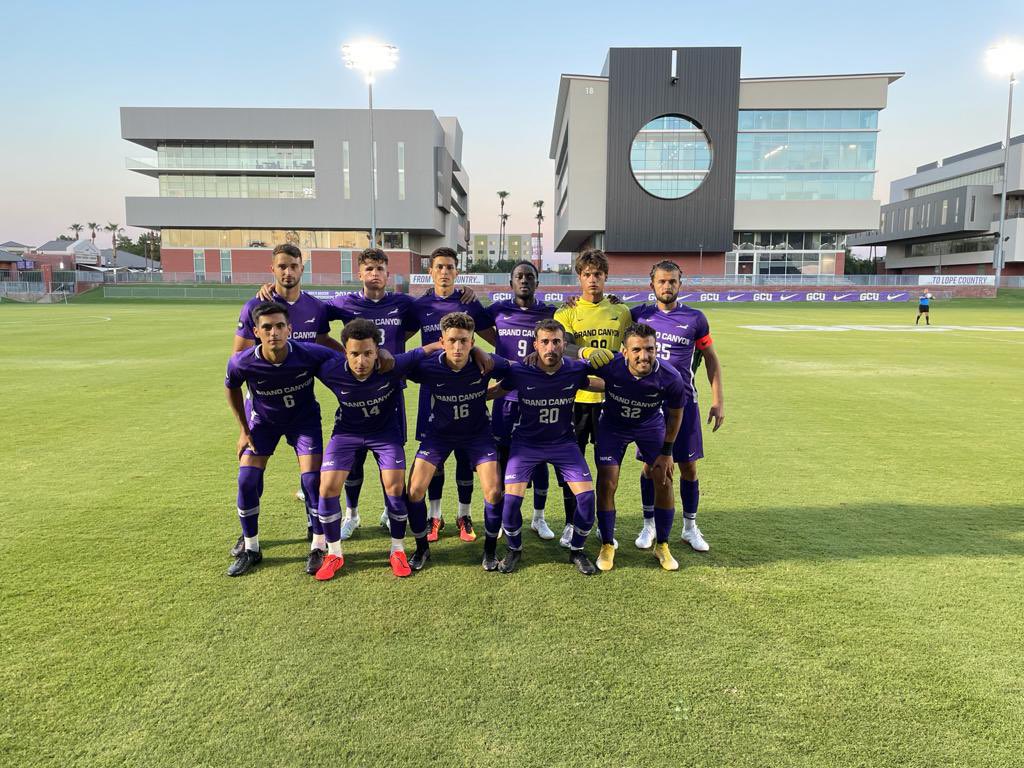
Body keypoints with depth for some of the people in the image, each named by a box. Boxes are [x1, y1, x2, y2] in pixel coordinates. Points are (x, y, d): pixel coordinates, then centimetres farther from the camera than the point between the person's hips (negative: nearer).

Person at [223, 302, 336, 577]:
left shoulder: (311, 355, -34)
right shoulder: (242, 363, -28)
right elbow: (231, 389, -4)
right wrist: (244, 429, -1)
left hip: (304, 417, -1)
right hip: (263, 420, 1)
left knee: (312, 479, -11)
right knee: (247, 480, -6)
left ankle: (318, 548, 7)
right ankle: (250, 549, 15)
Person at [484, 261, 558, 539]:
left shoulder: (549, 313, 1)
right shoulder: (498, 310, 1)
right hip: (506, 395, 0)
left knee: (539, 458, 8)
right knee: (503, 456, 7)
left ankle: (539, 518, 26)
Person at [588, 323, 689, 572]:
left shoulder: (670, 378, -31)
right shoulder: (609, 365, -35)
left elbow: (675, 414, -10)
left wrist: (667, 452, -3)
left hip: (651, 425, 1)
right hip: (613, 424, -1)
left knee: (664, 482, -3)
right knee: (607, 483, -8)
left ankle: (662, 546, 19)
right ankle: (607, 546, 13)